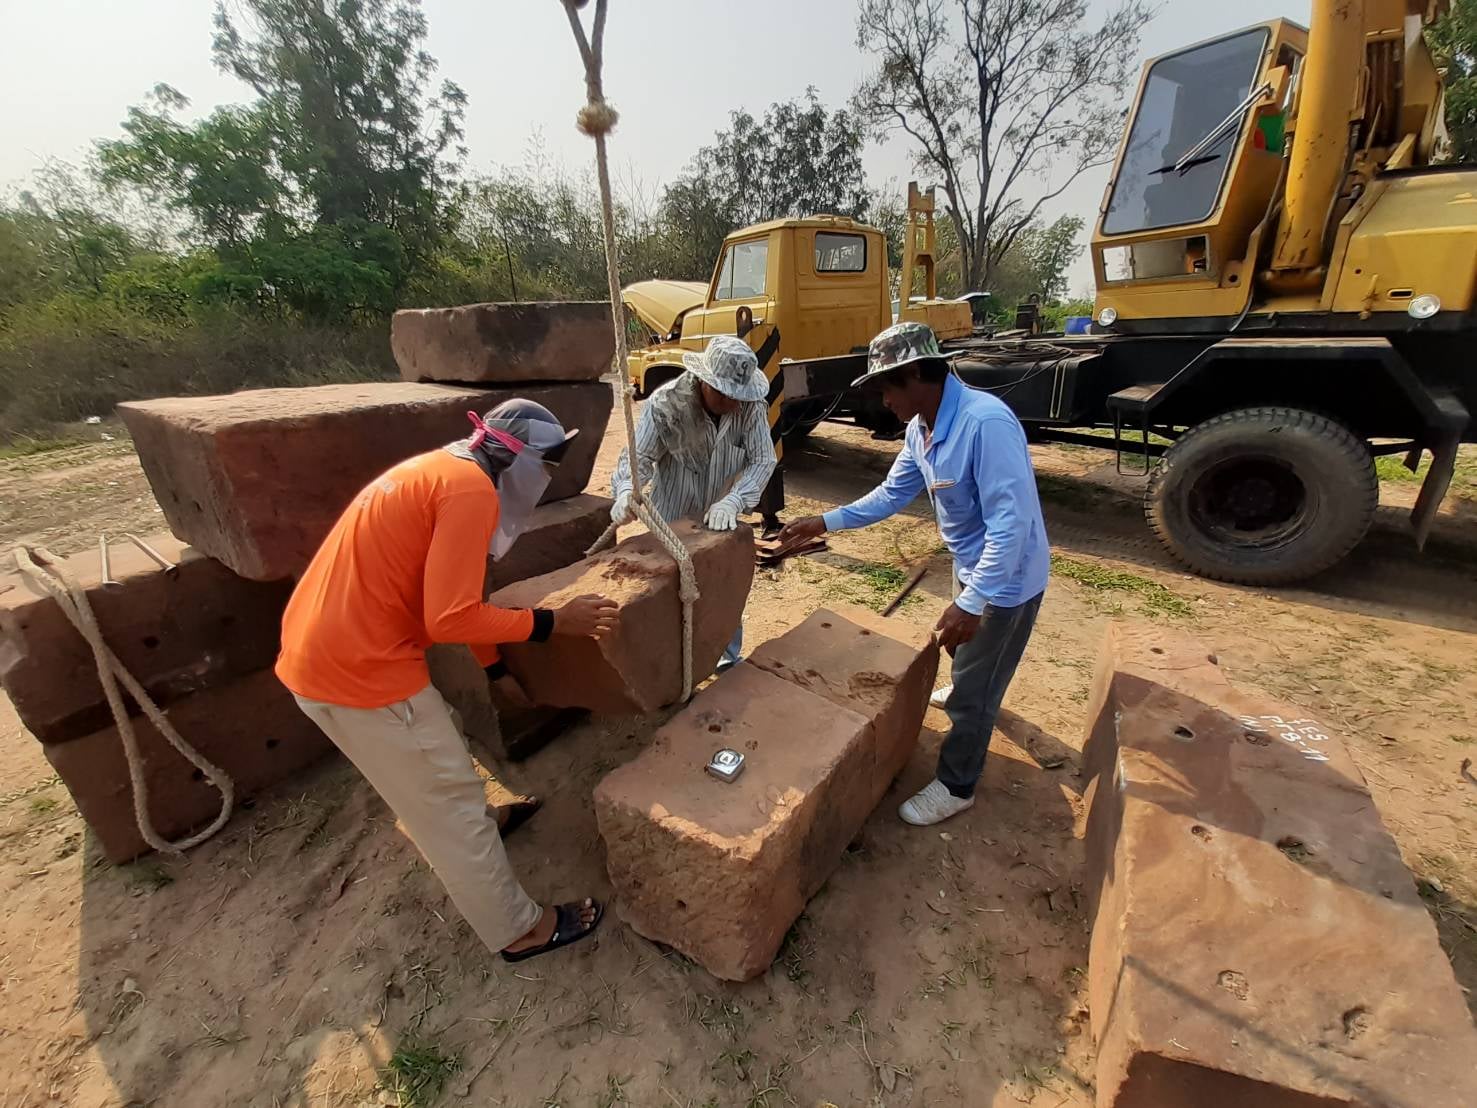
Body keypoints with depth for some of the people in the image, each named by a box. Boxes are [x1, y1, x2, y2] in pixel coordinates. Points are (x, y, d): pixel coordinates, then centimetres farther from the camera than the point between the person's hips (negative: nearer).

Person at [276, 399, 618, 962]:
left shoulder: (442, 470, 12)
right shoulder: (471, 490, -19)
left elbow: (452, 599, 17)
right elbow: (452, 619, -24)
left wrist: (498, 669, 22)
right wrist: (553, 622, -13)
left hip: (316, 649, 10)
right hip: (359, 668, -10)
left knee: (434, 751, 29)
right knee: (448, 798, 5)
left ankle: (476, 825, 55)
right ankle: (520, 930, 24)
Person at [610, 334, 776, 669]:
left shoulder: (751, 405, -16)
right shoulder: (666, 403, -21)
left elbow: (763, 459, -16)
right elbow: (638, 456, -19)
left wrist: (732, 501, -32)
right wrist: (626, 490, -42)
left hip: (722, 521, 2)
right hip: (672, 523, -2)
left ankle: (729, 654, 42)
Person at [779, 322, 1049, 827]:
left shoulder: (986, 422, -33)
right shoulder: (921, 428, -3)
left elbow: (1011, 521, -34)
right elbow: (892, 494, 5)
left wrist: (970, 603, -35)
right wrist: (826, 522, -1)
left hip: (1007, 577, -9)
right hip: (972, 567, 9)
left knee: (973, 690, 6)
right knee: (965, 652, 34)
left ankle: (955, 786, 27)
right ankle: (968, 691, 66)